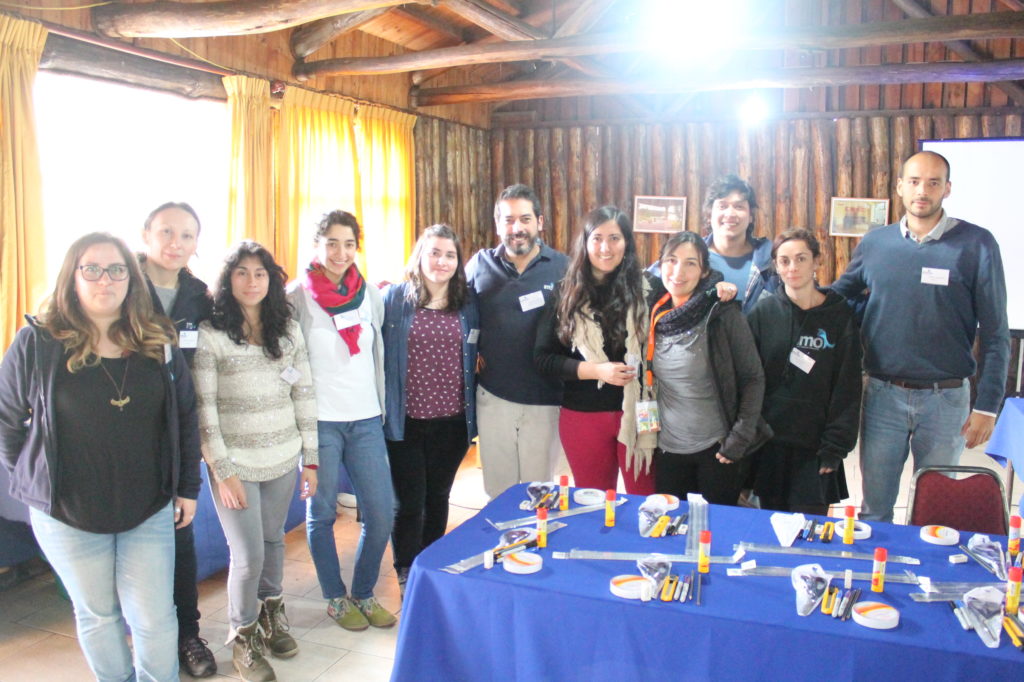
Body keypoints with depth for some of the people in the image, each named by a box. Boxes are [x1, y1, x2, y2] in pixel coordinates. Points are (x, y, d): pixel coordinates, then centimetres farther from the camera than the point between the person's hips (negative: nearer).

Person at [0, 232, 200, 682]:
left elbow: (185, 418, 4)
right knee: (97, 615, 16)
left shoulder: (157, 343, -1)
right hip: (66, 513, -1)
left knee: (155, 619, 4)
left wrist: (187, 488, 5)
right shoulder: (37, 342, -8)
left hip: (149, 510, 1)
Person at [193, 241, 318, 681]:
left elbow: (304, 395, 6)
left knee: (273, 541, 14)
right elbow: (203, 408, -10)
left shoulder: (288, 330, 5)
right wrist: (223, 471, -11)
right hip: (236, 463, -3)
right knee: (248, 555, 0)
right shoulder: (209, 335, -8)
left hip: (283, 459, 4)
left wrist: (310, 458, 5)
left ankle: (271, 615, 38)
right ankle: (242, 635, 24)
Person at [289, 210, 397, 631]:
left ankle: (364, 594, 26)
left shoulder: (370, 295, 7)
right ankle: (336, 599, 28)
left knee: (381, 513, 4)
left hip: (366, 419, 4)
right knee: (322, 513, 8)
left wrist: (380, 408, 13)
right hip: (319, 421, -3)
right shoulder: (297, 297, -5)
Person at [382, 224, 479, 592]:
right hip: (405, 421, -3)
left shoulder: (468, 303, 3)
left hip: (452, 422, 3)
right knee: (409, 503, 3)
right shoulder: (393, 299, -5)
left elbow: (477, 354, 13)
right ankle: (408, 580, 23)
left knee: (437, 497, 16)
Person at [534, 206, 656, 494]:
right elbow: (542, 357, -4)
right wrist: (596, 370, -15)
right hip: (583, 416, 1)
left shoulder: (645, 289, -2)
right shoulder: (566, 295, 0)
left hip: (638, 414, -1)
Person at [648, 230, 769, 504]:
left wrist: (740, 438, -12)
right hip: (667, 450, 4)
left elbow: (753, 379, -8)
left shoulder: (723, 314, -12)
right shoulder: (655, 314, 1)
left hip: (716, 450, -4)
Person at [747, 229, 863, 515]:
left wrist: (835, 448, -6)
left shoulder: (839, 316, -1)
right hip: (768, 443, 1)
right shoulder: (763, 312, 1)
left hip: (813, 448, -1)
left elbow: (847, 390, -1)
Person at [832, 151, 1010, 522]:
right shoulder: (874, 242, 2)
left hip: (946, 398, -2)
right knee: (874, 508, 13)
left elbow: (995, 333, -4)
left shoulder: (976, 244, -6)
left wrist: (987, 405, -7)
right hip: (883, 394, 2)